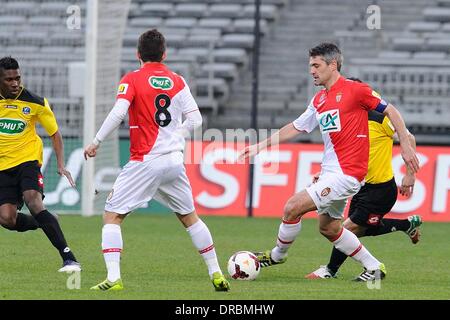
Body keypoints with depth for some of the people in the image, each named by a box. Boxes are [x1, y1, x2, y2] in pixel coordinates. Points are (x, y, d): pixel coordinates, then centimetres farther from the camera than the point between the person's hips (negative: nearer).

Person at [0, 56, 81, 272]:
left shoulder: (35, 103, -8)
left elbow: (54, 133, 3)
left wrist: (61, 165, -8)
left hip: (28, 160, -3)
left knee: (33, 203, -28)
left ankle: (68, 258, -29)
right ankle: (44, 223, 23)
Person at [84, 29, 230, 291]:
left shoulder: (132, 80, -4)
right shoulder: (178, 81, 7)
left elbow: (118, 113, -18)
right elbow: (195, 120, 5)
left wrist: (96, 142, -11)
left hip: (145, 162, -4)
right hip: (174, 160, 4)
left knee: (112, 216, 2)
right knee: (190, 217, 20)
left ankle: (113, 278, -13)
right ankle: (217, 274, 21)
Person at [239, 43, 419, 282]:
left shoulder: (354, 90, -11)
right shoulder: (319, 100, 13)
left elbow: (390, 111, -5)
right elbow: (296, 128, 21)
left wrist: (405, 145, -10)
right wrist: (260, 146, 19)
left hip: (346, 173, -9)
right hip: (330, 171, 9)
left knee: (293, 207, -13)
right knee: (328, 228, 16)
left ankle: (277, 255, 9)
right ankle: (373, 267, 26)